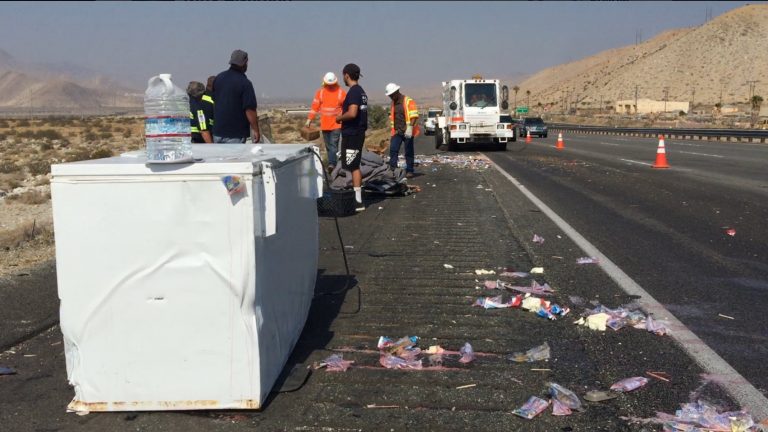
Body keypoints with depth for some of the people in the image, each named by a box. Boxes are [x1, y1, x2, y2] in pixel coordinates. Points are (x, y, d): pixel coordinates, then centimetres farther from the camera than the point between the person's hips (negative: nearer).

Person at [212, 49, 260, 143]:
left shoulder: (218, 78, 6)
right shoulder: (245, 83, -15)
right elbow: (250, 110, -19)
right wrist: (256, 130, -10)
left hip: (218, 130, 7)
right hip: (235, 134, -7)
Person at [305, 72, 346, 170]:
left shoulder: (341, 92, -2)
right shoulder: (320, 92, 5)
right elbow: (315, 106, 4)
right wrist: (309, 120, 0)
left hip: (336, 124, -3)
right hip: (324, 124, 3)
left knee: (333, 144, -14)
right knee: (328, 146, 10)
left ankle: (331, 164, -21)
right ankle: (332, 163, 18)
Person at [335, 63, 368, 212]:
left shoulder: (353, 92, -16)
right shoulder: (361, 91, 15)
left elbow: (352, 113, -27)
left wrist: (339, 118, -10)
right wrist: (343, 118, 19)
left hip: (351, 134, -10)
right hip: (358, 132, 10)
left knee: (353, 167, -8)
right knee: (355, 166, 16)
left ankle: (358, 201, -7)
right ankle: (357, 197, 23)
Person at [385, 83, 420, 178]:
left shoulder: (408, 101, -8)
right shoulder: (393, 103, 14)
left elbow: (414, 116, -15)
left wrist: (409, 129, -23)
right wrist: (392, 130, 19)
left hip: (407, 132, -6)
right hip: (397, 132, 6)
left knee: (409, 152, 2)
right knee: (393, 150, -6)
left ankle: (409, 171, 10)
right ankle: (392, 169, -5)